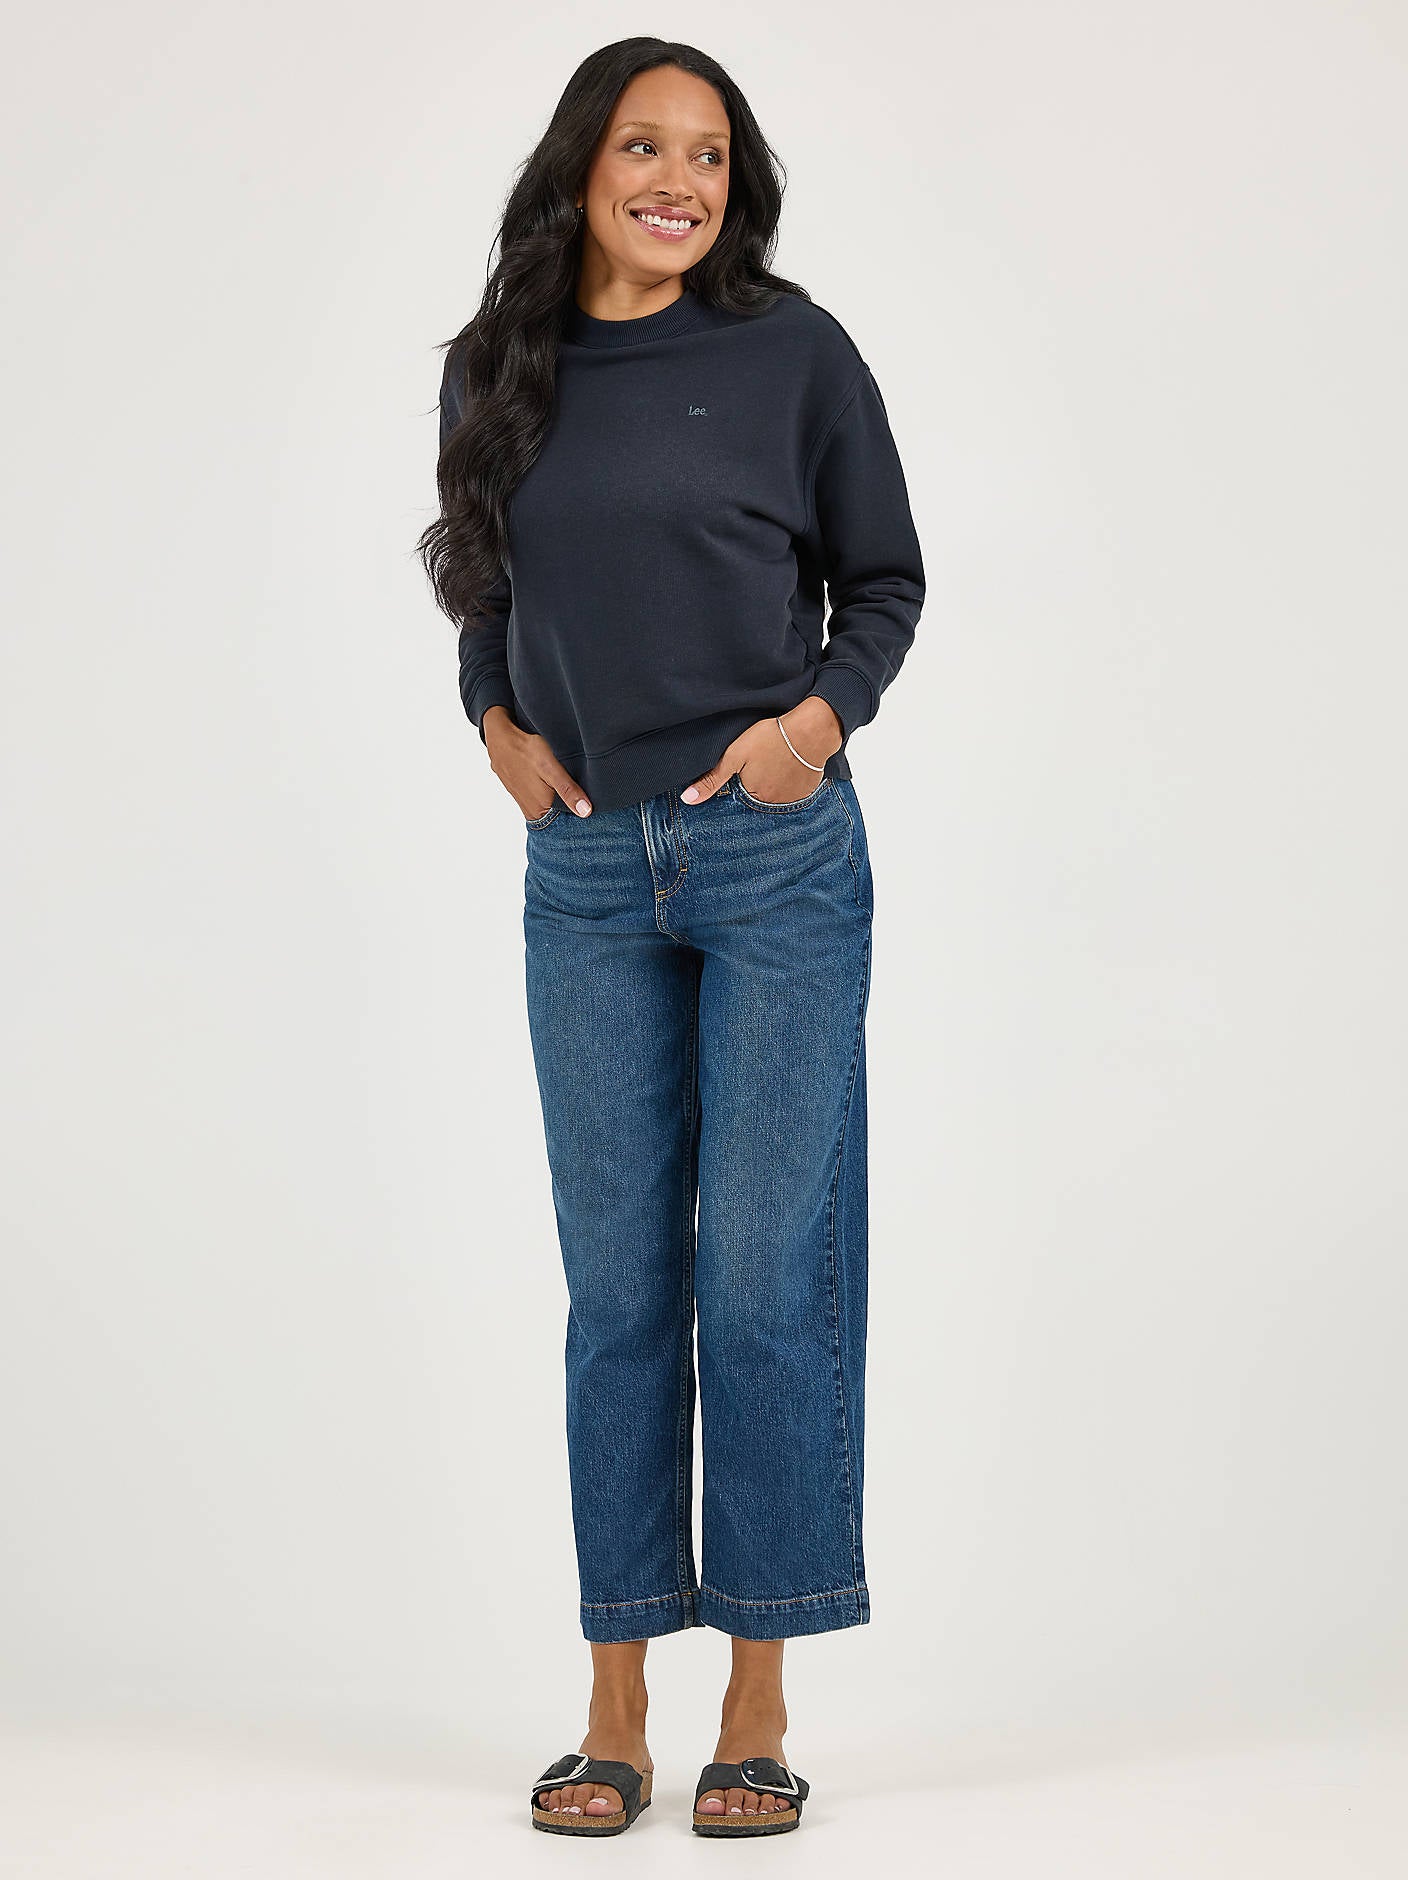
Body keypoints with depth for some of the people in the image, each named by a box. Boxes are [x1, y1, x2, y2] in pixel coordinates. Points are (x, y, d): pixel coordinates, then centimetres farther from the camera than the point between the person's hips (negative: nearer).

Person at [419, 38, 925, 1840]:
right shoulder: (500, 368, 8)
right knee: (616, 1283, 5)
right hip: (587, 868, 3)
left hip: (777, 858, -3)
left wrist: (822, 715, -10)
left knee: (767, 1270, -2)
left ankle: (760, 1704, 9)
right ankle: (616, 1706, 13)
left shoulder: (796, 353, -1)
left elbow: (884, 578, 6)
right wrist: (497, 720, 4)